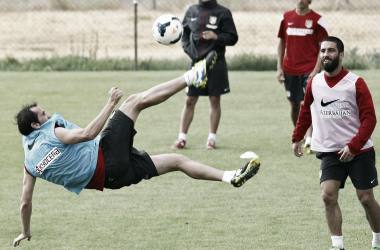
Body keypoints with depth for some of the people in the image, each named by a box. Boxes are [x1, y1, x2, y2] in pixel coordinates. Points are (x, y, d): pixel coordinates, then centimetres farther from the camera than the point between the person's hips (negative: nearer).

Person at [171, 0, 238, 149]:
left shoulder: (223, 13, -2)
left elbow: (232, 38, -3)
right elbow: (184, 31, 22)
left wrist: (216, 37, -20)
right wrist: (186, 47, 4)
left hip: (215, 63, -3)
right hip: (196, 62, 3)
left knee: (215, 100, 3)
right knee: (189, 100, 3)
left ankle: (212, 138, 12)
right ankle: (182, 138, 9)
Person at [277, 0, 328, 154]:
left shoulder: (317, 20, -3)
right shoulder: (286, 18, 8)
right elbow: (282, 43, 14)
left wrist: (316, 69, -13)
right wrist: (279, 67, 6)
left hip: (309, 70, -4)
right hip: (290, 70, 4)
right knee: (294, 104, 10)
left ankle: (309, 141, -20)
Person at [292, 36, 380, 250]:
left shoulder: (356, 83, -9)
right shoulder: (314, 83, 3)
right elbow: (306, 111, 20)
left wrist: (353, 146, -18)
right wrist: (297, 138, 17)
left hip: (359, 152, -3)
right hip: (330, 151, 3)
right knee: (328, 195, -15)